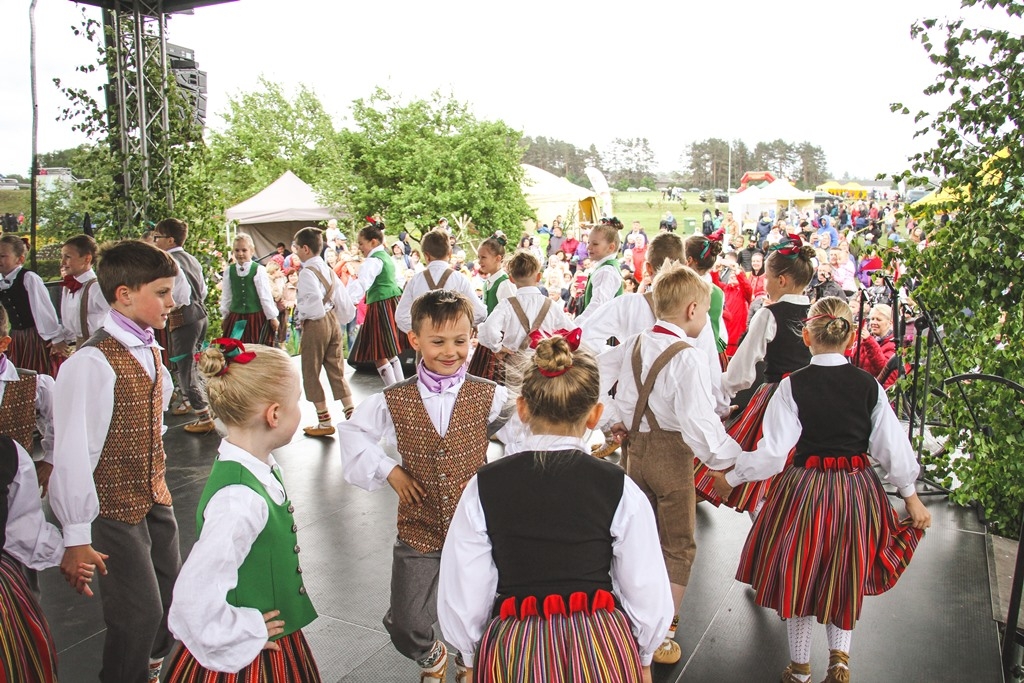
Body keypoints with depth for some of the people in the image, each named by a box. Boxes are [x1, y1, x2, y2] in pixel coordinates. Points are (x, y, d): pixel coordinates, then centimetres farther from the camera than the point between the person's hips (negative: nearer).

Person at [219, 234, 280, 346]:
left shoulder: (259, 270, -9)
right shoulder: (229, 271, 2)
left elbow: (265, 295, -5)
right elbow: (226, 296, 12)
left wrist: (272, 317, -1)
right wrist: (225, 316, 17)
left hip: (256, 317, -3)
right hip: (236, 318, 3)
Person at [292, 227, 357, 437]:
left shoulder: (307, 272, -16)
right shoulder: (327, 269, 9)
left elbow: (314, 304, -27)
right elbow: (343, 299, 10)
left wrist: (298, 307, -9)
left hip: (315, 324, -8)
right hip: (332, 320, 8)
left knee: (311, 374, 6)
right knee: (337, 371, 13)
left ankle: (325, 423, 12)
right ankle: (351, 415, 12)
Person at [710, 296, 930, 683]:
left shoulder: (793, 386, -15)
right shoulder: (869, 385, -5)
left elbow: (773, 452, -16)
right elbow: (892, 446, -1)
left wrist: (731, 478, -3)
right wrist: (910, 495, 13)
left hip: (806, 489, -2)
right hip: (858, 491, 3)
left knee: (800, 576, 16)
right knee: (845, 578, 25)